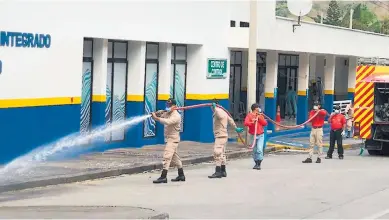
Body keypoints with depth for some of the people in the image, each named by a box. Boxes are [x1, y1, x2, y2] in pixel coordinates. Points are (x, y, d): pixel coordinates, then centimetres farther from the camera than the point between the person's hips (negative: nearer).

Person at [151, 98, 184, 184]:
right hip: (168, 138, 10)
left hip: (173, 139, -10)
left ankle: (163, 177, -24)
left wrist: (156, 117, -38)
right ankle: (181, 175, 28)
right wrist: (157, 114, -13)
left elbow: (167, 122, -35)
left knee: (167, 156, -18)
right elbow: (160, 118, 9)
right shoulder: (166, 113, 9)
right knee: (174, 157, 17)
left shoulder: (176, 116, -19)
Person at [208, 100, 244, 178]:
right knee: (221, 153, 16)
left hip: (220, 136, -11)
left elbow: (220, 116, -39)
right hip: (223, 136, 11)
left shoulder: (218, 111, -13)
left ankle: (218, 172, -19)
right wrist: (236, 128, 39)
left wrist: (215, 108, -32)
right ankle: (223, 171, 22)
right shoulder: (222, 112, 18)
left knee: (217, 153, -15)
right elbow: (230, 120, 29)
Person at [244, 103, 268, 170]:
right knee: (254, 150, 7)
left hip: (260, 135, 1)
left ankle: (259, 164, -10)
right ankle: (256, 163, 20)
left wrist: (259, 118, -6)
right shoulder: (249, 115, -1)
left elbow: (265, 123, 6)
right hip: (253, 135, -1)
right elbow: (246, 123, -15)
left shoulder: (260, 115, 12)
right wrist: (252, 122, -31)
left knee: (259, 149, -12)